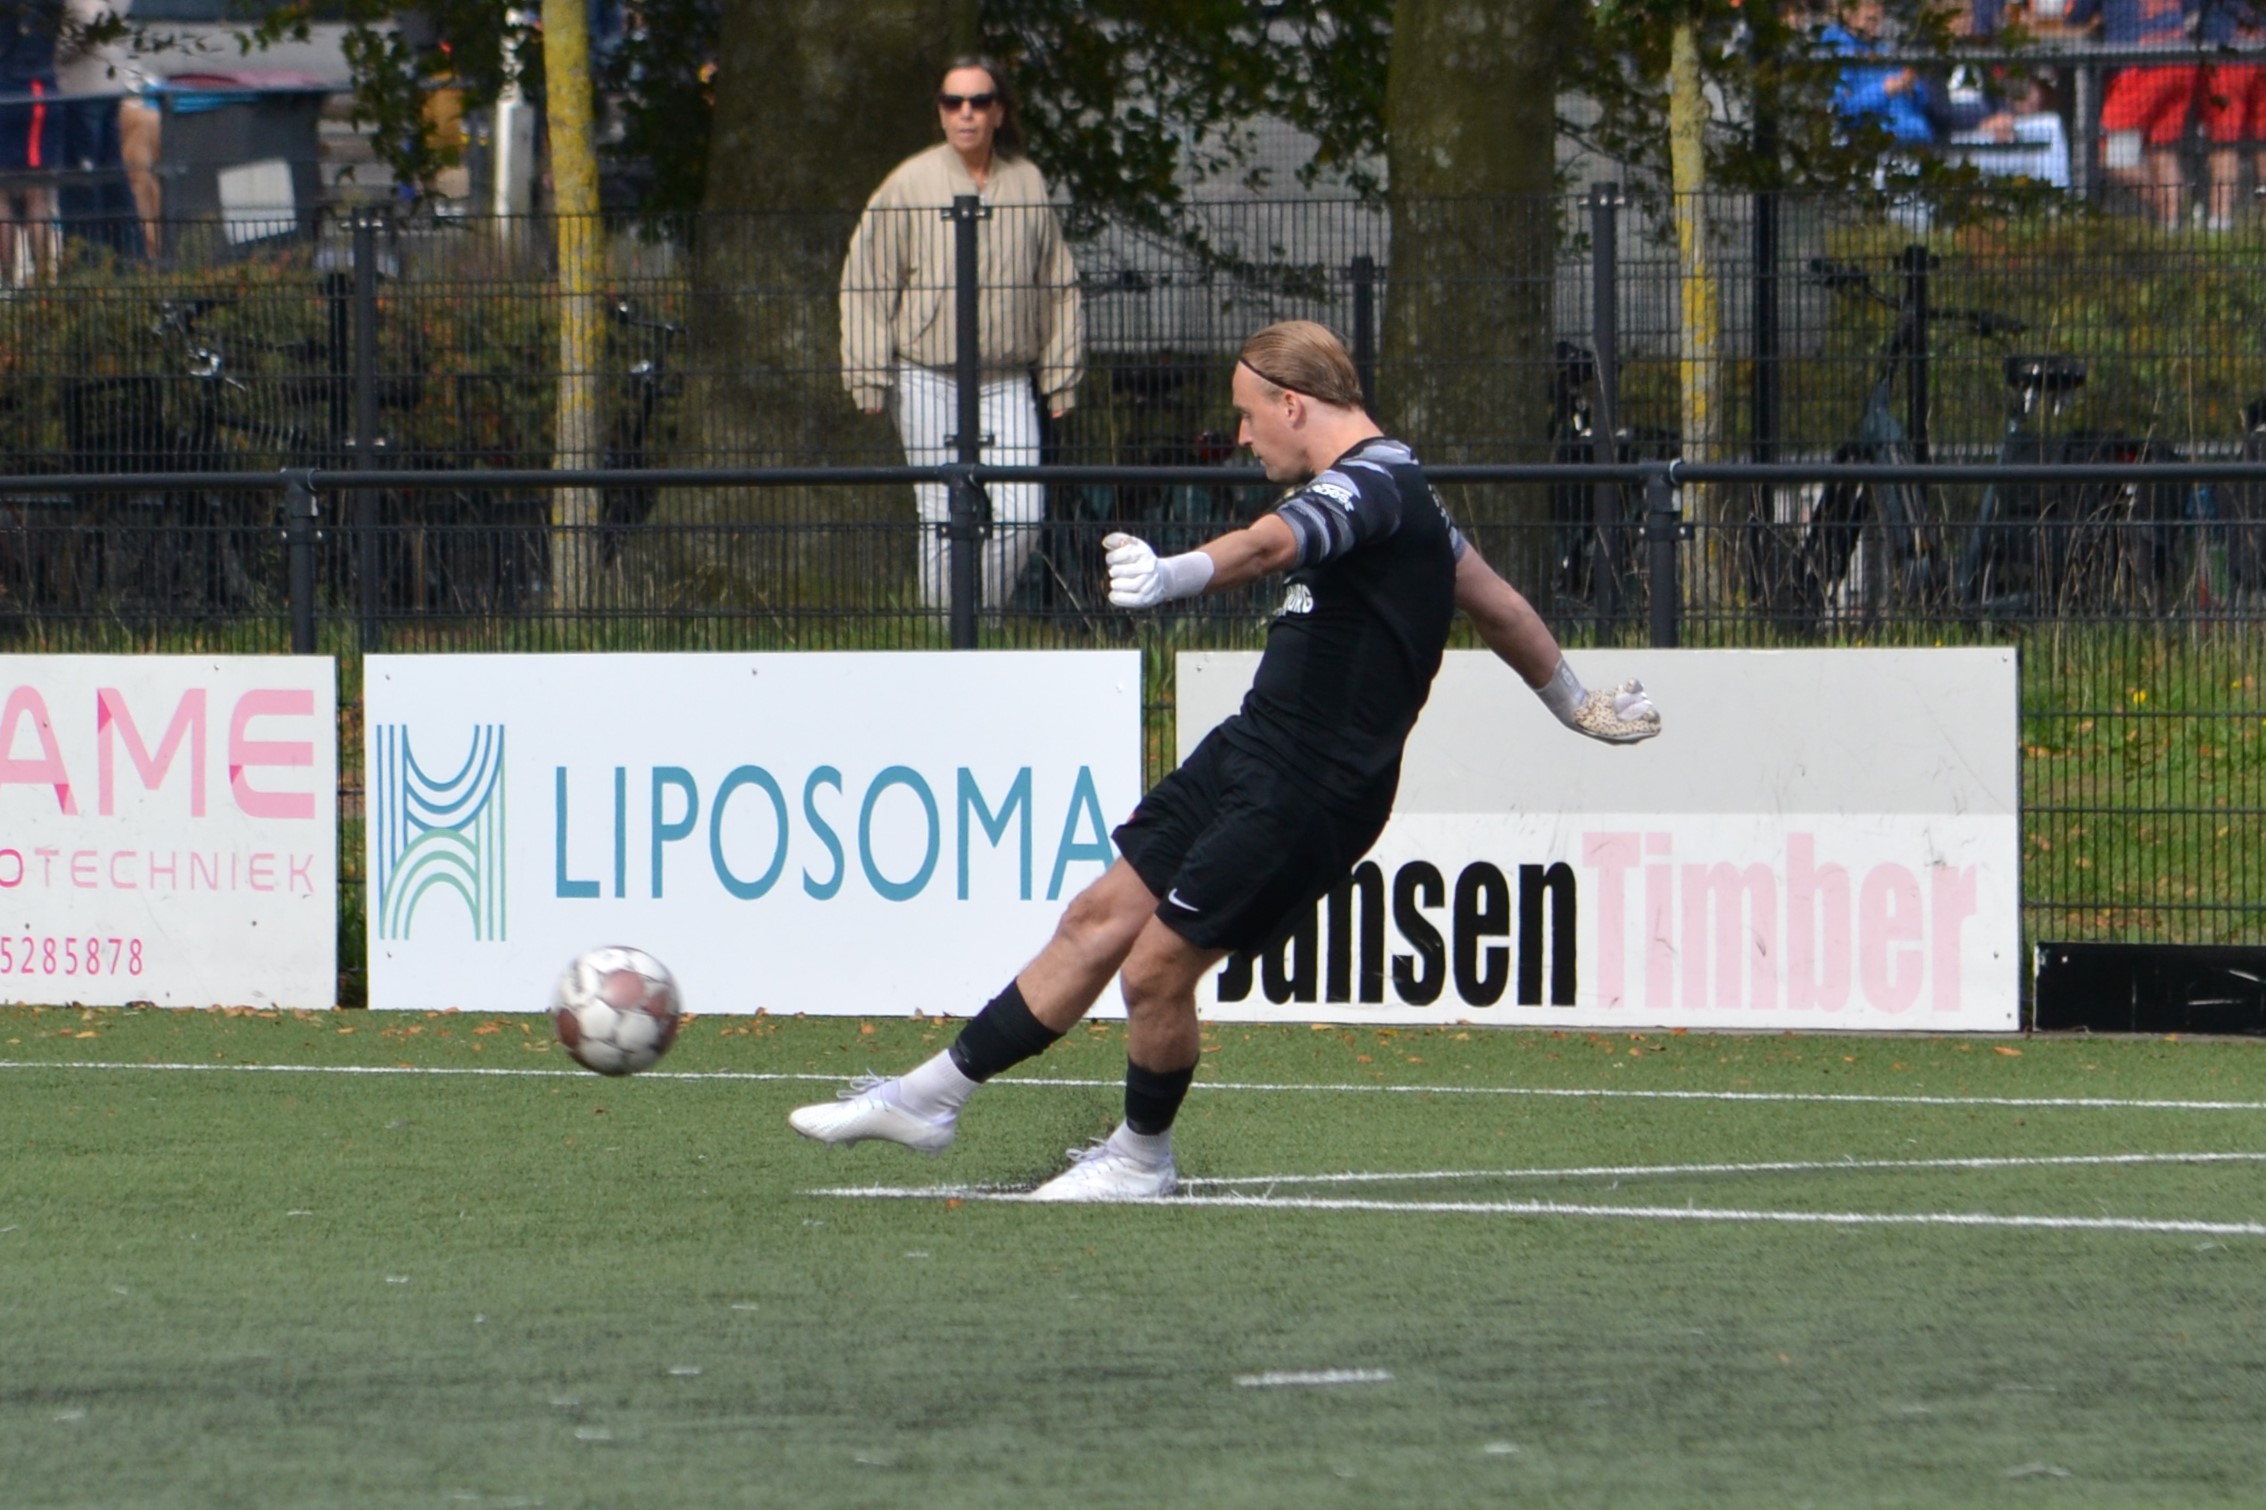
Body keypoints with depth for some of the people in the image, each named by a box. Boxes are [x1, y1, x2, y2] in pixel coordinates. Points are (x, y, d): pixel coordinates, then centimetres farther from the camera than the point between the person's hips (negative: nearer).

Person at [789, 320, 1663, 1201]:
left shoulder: (1373, 484, -17)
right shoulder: (1388, 487, 17)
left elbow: (1273, 543, -40)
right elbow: (1495, 601, 29)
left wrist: (1171, 576, -60)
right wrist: (1575, 703, 43)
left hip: (1307, 797, -10)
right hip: (1246, 756, 10)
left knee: (1156, 968, -6)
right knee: (1099, 920, 11)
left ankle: (1143, 1156, 19)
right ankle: (930, 1097, 18)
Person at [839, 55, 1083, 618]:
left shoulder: (1027, 185, 8)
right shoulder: (910, 185, -2)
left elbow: (1058, 288, 14)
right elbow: (867, 284, 0)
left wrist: (1061, 377, 12)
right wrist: (870, 378, -5)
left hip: (1007, 381, 3)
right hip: (928, 376, -3)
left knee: (1020, 516, -6)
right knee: (945, 518, -2)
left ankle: (986, 618, 13)